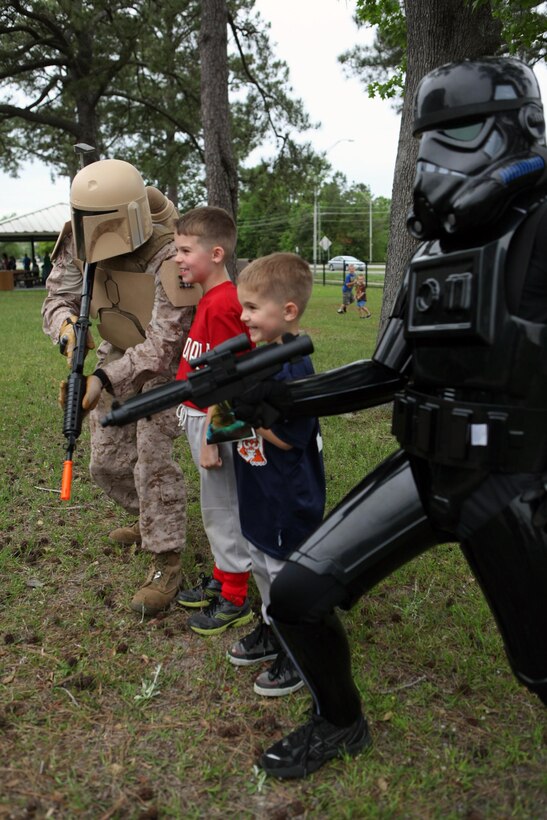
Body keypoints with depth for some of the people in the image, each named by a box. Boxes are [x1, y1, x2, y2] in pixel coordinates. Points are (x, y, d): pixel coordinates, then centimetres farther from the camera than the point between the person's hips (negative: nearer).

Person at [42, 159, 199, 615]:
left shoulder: (169, 258, -33)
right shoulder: (81, 241, -14)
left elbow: (162, 347, -34)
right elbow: (60, 296, -6)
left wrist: (105, 381, -43)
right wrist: (67, 329, -30)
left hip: (166, 363, -6)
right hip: (118, 355, 7)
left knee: (152, 456, -16)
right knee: (107, 462, 11)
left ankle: (167, 564, 0)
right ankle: (148, 518, 40)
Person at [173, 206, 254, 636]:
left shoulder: (222, 305, -22)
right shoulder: (210, 298, 9)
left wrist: (210, 439, -21)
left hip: (215, 421, -10)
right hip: (199, 415, 10)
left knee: (221, 507, 3)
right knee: (215, 506, 20)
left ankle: (235, 601, 20)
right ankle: (223, 579, 37)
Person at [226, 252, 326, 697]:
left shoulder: (294, 369, -26)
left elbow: (286, 438, -25)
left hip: (289, 501, -10)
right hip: (260, 494, 10)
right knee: (263, 566, 25)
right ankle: (271, 632, 46)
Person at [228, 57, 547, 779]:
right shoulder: (434, 249, 7)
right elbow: (387, 374, 8)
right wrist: (275, 396, 1)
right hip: (420, 473, 6)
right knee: (297, 596, 2)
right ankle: (340, 724, 30)